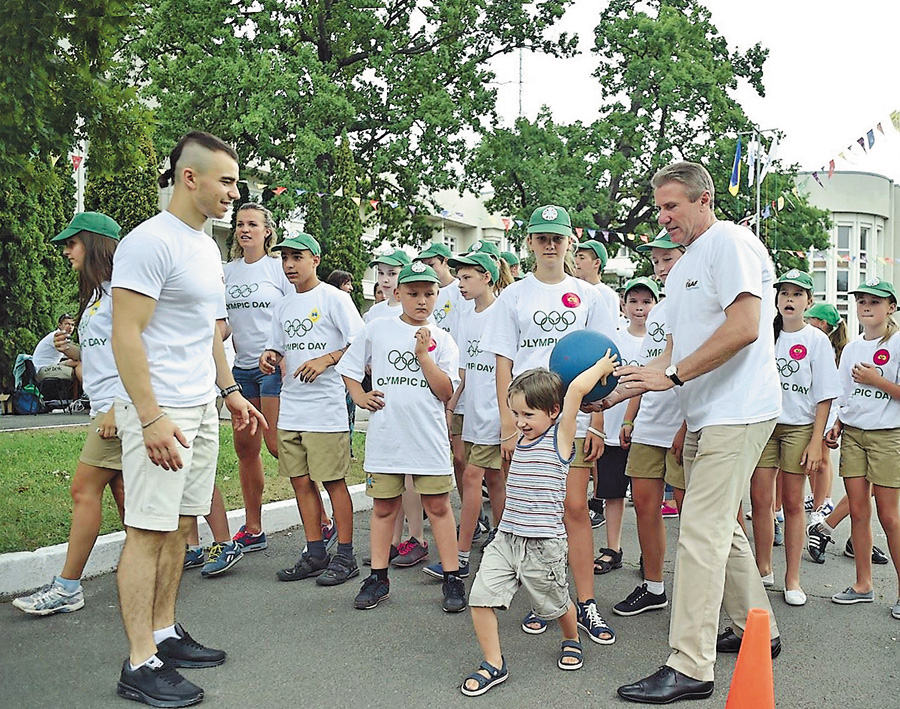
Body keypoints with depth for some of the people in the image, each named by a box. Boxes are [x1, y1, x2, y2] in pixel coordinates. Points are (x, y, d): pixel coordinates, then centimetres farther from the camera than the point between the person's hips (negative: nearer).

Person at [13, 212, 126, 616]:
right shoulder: (96, 292, 21)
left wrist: (116, 408, -21)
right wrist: (76, 352, 6)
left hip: (119, 405, -10)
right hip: (106, 406, 10)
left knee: (84, 489, -8)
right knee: (121, 490, 9)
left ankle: (67, 587, -2)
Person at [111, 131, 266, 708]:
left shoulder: (207, 248, 16)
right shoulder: (150, 243, -14)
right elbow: (126, 336, -18)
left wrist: (230, 390, 22)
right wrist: (152, 418, -23)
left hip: (202, 408, 9)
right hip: (161, 411, -9)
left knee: (179, 525, 14)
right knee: (149, 530, -4)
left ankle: (165, 634, 25)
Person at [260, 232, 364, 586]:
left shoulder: (333, 297, -3)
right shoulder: (282, 306, 16)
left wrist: (326, 360, -21)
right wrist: (270, 357, 0)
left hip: (326, 404, -7)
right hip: (291, 406, 7)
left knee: (333, 480, -2)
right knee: (300, 480, 8)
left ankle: (345, 556, 7)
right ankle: (315, 554, 18)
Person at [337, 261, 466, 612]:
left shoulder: (442, 340, 4)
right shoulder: (377, 329, 5)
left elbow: (446, 392, -4)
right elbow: (349, 365, 16)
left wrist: (424, 354, -11)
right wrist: (360, 396, 1)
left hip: (429, 436, -1)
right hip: (385, 434, 1)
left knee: (438, 505, 2)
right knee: (384, 506, 10)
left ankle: (452, 578, 11)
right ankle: (378, 577, 21)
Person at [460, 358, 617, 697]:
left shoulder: (560, 437, -9)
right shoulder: (522, 439, 9)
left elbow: (577, 388, -20)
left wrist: (601, 367, -5)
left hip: (543, 544, -5)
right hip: (506, 538, 5)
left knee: (555, 603, 16)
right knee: (480, 598, -7)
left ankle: (571, 641, 47)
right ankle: (494, 664, 8)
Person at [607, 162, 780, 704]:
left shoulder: (730, 242, -10)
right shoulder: (681, 269, 20)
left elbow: (744, 327, -22)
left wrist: (672, 376, -19)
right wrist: (628, 387, 6)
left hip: (736, 414, -10)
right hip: (705, 418, 10)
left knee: (701, 534, -11)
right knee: (722, 527, 17)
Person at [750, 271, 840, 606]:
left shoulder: (817, 340, 0)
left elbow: (824, 397, -2)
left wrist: (816, 441, -9)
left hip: (799, 427, -2)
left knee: (792, 503, 2)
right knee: (760, 499, -1)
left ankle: (792, 579, 11)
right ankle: (763, 569, 14)